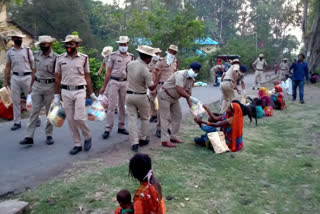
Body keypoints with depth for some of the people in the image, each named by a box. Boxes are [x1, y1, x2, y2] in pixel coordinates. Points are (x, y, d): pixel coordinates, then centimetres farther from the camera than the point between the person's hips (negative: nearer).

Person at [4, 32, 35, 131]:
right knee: (15, 100, 5)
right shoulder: (9, 52, 10)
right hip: (15, 78, 2)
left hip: (27, 77, -2)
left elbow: (32, 65, 2)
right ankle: (17, 122, 13)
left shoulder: (27, 50, 4)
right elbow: (8, 67, 12)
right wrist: (6, 81, 8)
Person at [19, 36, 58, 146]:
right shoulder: (37, 55, 6)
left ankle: (49, 135, 20)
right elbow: (35, 71, 14)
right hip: (37, 85, 4)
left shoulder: (55, 58, -8)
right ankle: (29, 137, 6)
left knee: (49, 112, 7)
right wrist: (31, 85, 13)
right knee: (34, 111, 3)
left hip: (49, 86, -4)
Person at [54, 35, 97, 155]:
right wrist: (57, 96, 6)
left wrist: (92, 94, 5)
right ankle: (77, 145, 18)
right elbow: (58, 78, 8)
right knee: (70, 119, 6)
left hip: (79, 91, -2)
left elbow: (87, 77, 5)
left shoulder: (84, 58, 0)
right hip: (65, 92, 3)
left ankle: (88, 137, 18)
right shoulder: (60, 59, 4)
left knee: (79, 118, -10)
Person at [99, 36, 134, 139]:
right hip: (114, 82, -3)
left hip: (125, 83, 3)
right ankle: (108, 129, 0)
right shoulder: (113, 55, 0)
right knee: (111, 105, -5)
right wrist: (104, 86, -1)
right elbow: (108, 72, 1)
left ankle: (121, 127, 19)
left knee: (123, 106, 9)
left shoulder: (131, 56, 9)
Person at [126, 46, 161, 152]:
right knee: (145, 118, 17)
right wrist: (157, 77, -1)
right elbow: (152, 87, -15)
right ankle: (143, 139, 26)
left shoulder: (130, 64, -3)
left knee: (132, 119, 5)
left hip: (129, 95, 4)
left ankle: (134, 142, 1)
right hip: (141, 97, -4)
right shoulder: (145, 70, -21)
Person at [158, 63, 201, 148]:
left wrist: (191, 106, -9)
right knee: (166, 118, -10)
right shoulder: (180, 74, -27)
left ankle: (174, 137, 19)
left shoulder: (192, 79, 0)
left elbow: (188, 93, 2)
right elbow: (179, 90, -37)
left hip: (174, 98, 9)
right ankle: (165, 140, -8)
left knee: (177, 116, 9)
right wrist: (191, 98, -37)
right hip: (165, 96, -9)